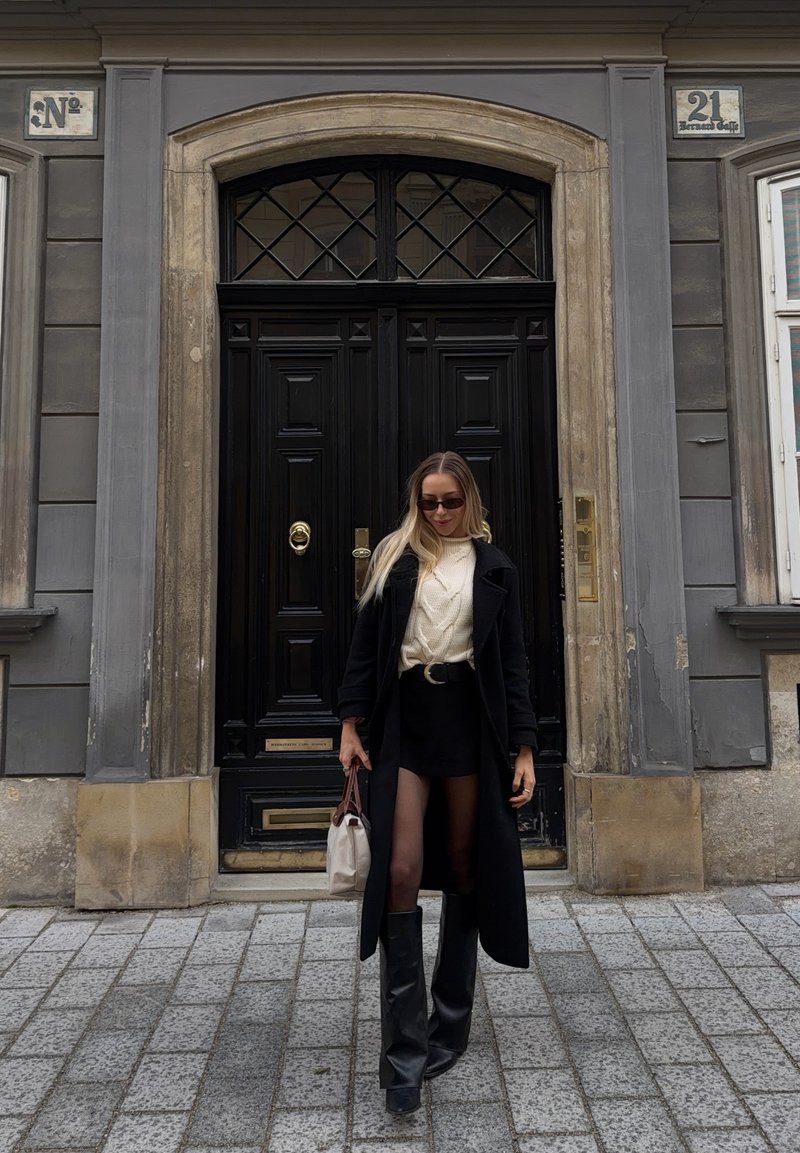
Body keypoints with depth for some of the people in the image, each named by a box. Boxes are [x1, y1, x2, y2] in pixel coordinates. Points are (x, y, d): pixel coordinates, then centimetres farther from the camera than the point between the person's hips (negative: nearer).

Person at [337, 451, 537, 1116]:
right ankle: (406, 1049, 0)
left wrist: (524, 749, 0)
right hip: (405, 720, 0)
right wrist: (351, 725, -2)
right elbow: (365, 645, 7)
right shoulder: (394, 560, 9)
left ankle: (451, 1027, 25)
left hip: (470, 720, 1)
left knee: (464, 868, 8)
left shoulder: (494, 568, 9)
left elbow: (513, 662, 6)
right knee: (401, 869, -10)